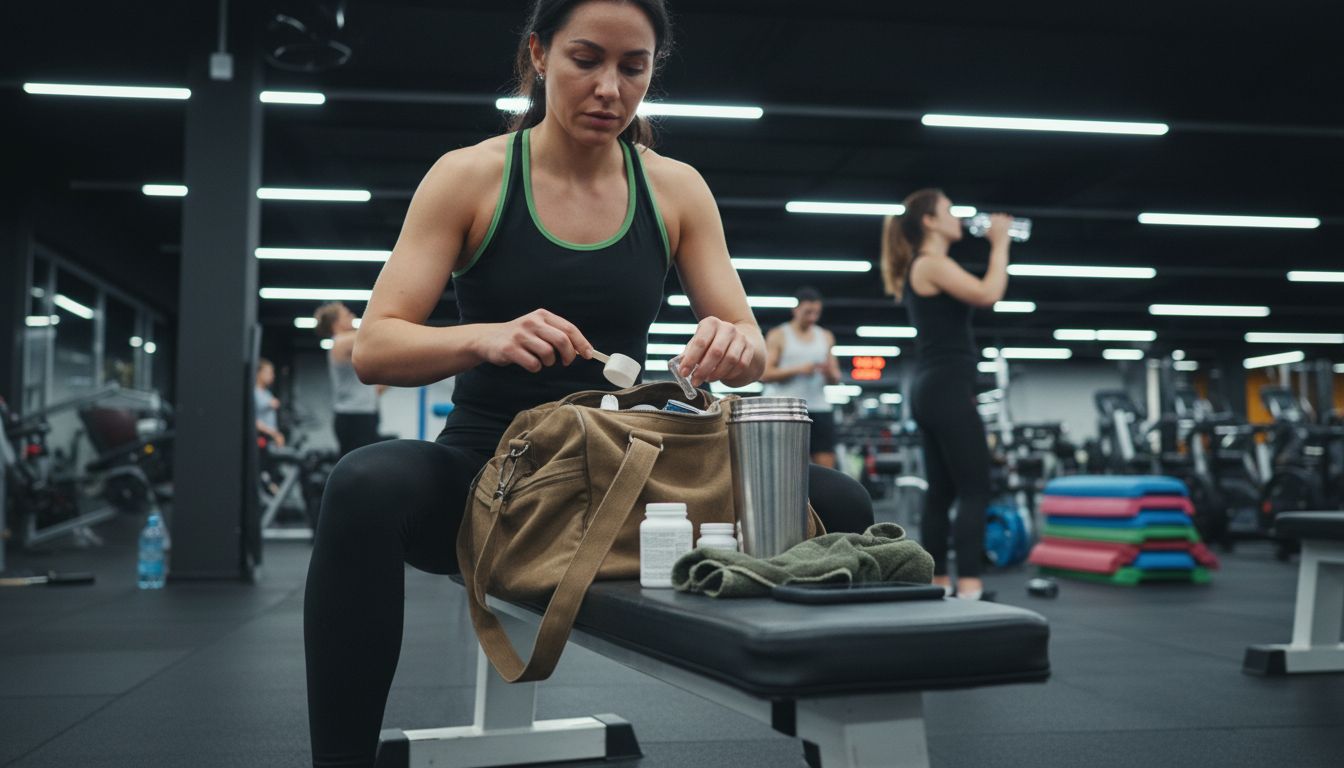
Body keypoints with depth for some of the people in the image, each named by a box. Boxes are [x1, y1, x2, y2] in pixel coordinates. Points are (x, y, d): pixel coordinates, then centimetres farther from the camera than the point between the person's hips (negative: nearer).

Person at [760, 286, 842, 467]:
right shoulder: (778, 336, 5)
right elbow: (764, 374, -4)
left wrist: (829, 373, -5)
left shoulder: (826, 337, 18)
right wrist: (797, 369, -14)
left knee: (827, 464, -5)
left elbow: (836, 379, 19)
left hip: (819, 407, 4)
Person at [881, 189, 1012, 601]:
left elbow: (982, 292, 27)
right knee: (975, 490, -12)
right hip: (948, 387, -11)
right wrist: (1000, 242, -10)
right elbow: (989, 294, -20)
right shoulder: (931, 264, -10)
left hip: (934, 388, 11)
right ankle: (969, 589, -16)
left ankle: (937, 585, 15)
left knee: (942, 490, 11)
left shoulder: (924, 268, 20)